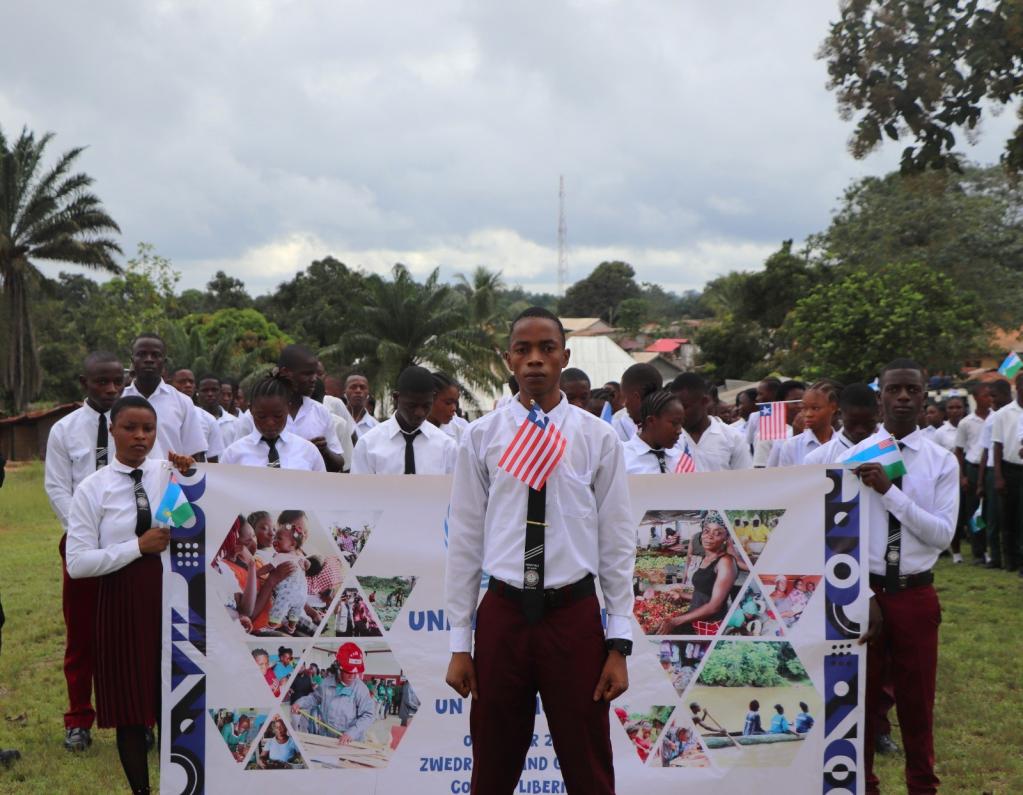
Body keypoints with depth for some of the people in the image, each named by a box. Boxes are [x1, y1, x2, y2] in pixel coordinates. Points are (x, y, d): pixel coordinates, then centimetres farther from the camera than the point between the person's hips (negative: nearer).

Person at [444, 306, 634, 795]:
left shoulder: (597, 438, 1)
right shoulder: (482, 437, 3)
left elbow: (617, 543, 1)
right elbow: (464, 540, 4)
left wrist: (619, 644, -3)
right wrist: (459, 643, 2)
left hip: (574, 614, -1)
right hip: (503, 613, 1)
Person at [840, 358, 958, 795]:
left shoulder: (942, 461, -3)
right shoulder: (853, 457, -4)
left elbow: (943, 534, -14)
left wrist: (890, 491, -23)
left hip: (916, 595, 0)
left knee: (917, 698, 12)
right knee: (859, 695, 11)